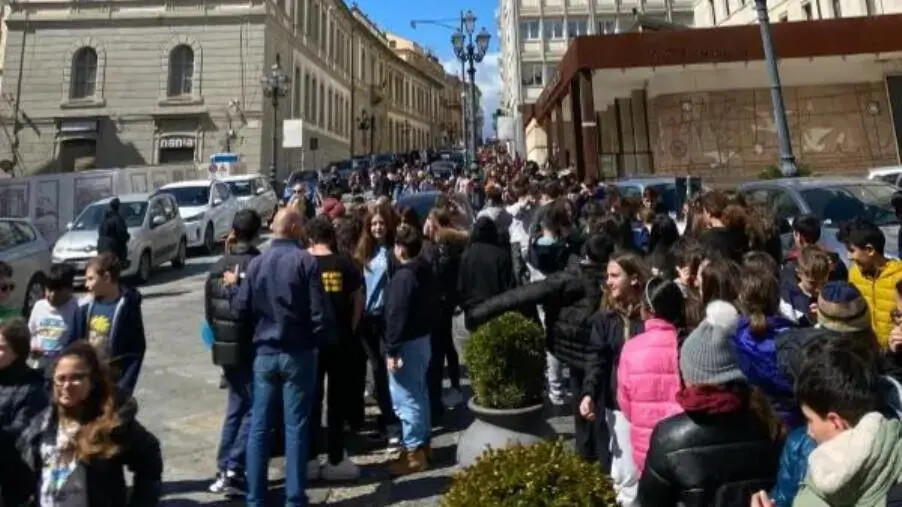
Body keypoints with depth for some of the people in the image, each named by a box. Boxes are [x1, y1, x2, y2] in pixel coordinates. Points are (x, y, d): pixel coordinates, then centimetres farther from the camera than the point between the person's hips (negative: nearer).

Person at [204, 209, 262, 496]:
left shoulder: (218, 267, 5)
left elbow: (208, 311, 10)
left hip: (226, 348, 7)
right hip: (253, 348, -6)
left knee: (236, 406, 18)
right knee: (253, 409, 4)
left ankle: (223, 470, 20)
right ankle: (234, 470, 1)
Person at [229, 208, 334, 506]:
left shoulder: (256, 263, 3)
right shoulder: (305, 261, -10)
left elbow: (242, 309, 6)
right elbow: (320, 312, -13)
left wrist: (234, 286, 25)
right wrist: (322, 340, 5)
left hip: (264, 353, 4)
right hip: (298, 353, -4)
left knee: (259, 425, 11)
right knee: (295, 426, 4)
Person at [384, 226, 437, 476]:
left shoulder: (403, 277, -21)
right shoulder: (426, 270, 8)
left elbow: (396, 317, -22)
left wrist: (392, 351, -19)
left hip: (407, 343, -10)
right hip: (423, 338, 10)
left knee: (406, 399, -1)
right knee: (419, 393, 18)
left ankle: (413, 452, 7)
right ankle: (423, 443, 29)